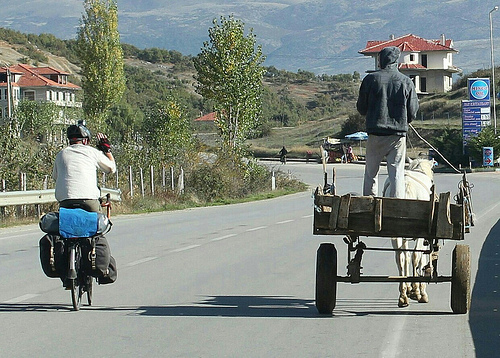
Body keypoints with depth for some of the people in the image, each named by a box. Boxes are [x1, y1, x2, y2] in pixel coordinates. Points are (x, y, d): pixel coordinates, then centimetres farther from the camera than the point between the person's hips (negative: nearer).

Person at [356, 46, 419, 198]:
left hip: (375, 133, 0)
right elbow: (413, 112, 4)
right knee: (397, 173, 1)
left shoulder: (371, 79, -1)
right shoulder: (406, 82, 1)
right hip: (398, 134, 0)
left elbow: (361, 108, 5)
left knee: (371, 172, 10)